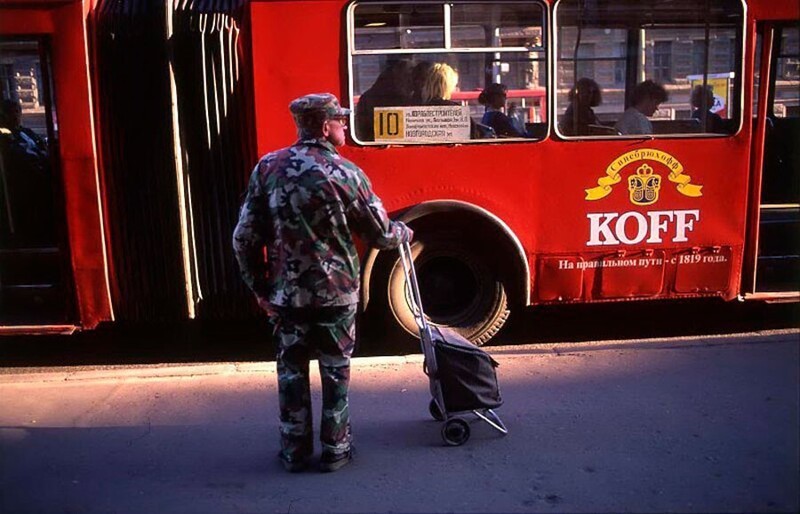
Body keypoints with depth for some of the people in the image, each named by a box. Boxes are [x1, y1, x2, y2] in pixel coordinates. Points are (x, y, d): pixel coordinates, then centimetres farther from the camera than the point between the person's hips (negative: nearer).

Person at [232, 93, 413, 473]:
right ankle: (335, 450, 23)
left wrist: (259, 287, 7)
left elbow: (245, 238, -3)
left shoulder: (268, 168, -3)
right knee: (335, 373, 13)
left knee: (291, 373, 15)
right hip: (337, 292, -2)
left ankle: (295, 452, 25)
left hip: (286, 295, 2)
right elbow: (380, 234, -3)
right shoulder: (345, 173, -10)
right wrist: (404, 232, 19)